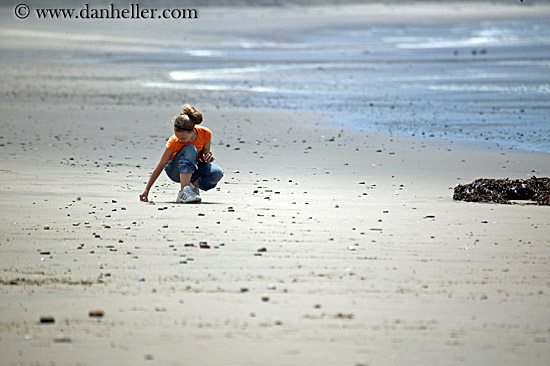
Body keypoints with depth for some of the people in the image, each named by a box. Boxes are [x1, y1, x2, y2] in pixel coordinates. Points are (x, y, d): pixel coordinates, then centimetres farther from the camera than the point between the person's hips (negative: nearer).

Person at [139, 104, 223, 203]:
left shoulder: (206, 134, -17)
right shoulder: (174, 141, -24)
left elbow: (204, 153, 2)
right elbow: (160, 166, -19)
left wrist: (207, 156, -24)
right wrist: (146, 189, -21)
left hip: (194, 167, 3)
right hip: (175, 171, -3)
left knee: (217, 173, -30)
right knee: (190, 149, -37)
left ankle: (194, 186, 0)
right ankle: (183, 193, -39)